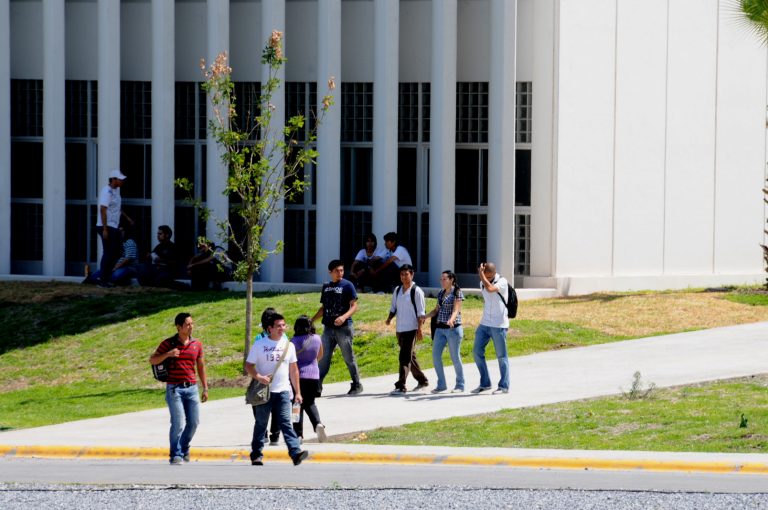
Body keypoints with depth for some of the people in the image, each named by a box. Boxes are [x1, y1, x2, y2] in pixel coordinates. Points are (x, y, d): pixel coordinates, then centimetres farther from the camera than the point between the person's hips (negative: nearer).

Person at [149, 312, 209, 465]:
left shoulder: (197, 344, 8)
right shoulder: (168, 343, -2)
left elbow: (201, 367, 15)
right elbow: (152, 360, 0)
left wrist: (205, 388, 13)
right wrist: (167, 354, -18)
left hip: (191, 388, 4)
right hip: (174, 388, -4)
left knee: (193, 422, 7)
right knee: (178, 423, -10)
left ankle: (184, 450, 29)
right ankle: (176, 455, 1)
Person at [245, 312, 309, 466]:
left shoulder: (288, 345, 8)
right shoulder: (259, 344, -3)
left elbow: (293, 370, 13)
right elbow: (248, 366, -2)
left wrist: (298, 392, 10)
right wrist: (259, 377, -21)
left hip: (283, 390, 2)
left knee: (286, 422, -10)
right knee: (261, 423, 8)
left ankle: (295, 452, -22)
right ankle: (256, 455, 18)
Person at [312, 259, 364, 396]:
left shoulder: (347, 285, -4)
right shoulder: (326, 287, 13)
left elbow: (354, 306, -8)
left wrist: (344, 317, -25)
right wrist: (311, 321, 13)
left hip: (344, 328, -5)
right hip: (328, 327, 5)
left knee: (349, 358, 3)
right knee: (323, 358, 3)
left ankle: (357, 385, 14)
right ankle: (317, 386, 5)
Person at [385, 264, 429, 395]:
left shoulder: (416, 291, -8)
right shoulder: (397, 291, 12)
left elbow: (421, 313, -9)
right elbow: (393, 308, 19)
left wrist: (419, 329, -14)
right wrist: (389, 318, 0)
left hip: (411, 329, -7)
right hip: (400, 329, 7)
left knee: (405, 358, -13)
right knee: (410, 356, 17)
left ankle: (401, 386, -16)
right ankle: (422, 380, 32)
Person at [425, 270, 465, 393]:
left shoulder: (457, 293, -6)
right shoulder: (440, 293, 13)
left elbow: (456, 310, -17)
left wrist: (451, 320, -35)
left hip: (453, 328, -7)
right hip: (440, 328, 7)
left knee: (455, 357, -2)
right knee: (435, 355, 1)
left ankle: (460, 385, 9)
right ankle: (441, 384, 10)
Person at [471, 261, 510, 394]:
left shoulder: (502, 282, -12)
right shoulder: (483, 283, 8)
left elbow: (490, 288, -32)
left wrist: (481, 273, -23)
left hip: (499, 325, -7)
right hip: (484, 324, 7)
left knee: (501, 356, -1)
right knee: (477, 352, 3)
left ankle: (504, 386, 6)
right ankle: (485, 383, 12)